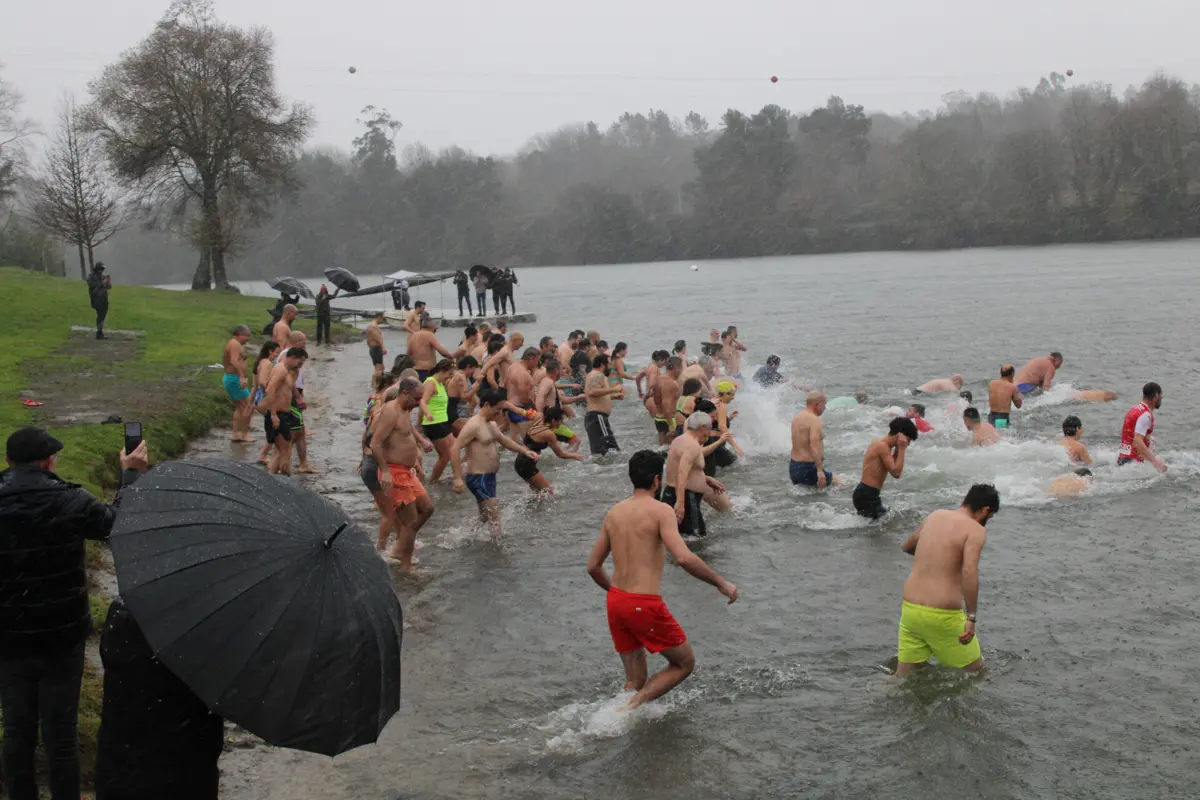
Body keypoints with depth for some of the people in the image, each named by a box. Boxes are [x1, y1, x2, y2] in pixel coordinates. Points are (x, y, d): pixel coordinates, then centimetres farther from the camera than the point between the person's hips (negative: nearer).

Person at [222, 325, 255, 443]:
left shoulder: (230, 344, 17)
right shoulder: (236, 344, -15)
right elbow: (235, 361, -32)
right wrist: (242, 377, -42)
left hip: (228, 378, 11)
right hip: (235, 379, -11)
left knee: (240, 407, 18)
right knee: (249, 406, -7)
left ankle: (236, 433, 19)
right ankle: (244, 433, -4)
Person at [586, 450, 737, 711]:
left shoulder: (613, 513, 10)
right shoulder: (660, 511, -10)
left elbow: (593, 566, 15)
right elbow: (684, 558, -23)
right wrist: (721, 583, -12)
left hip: (615, 602, 7)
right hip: (645, 605, -7)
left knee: (635, 679, 19)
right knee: (685, 664, 11)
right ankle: (632, 706, -3)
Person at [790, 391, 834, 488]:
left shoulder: (796, 418, 12)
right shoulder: (815, 420, -16)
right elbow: (814, 446, -28)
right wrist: (820, 470, -33)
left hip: (793, 466, 9)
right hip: (808, 468, -9)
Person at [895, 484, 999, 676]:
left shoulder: (935, 516, 12)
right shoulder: (975, 529, -7)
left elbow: (906, 547, 30)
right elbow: (970, 571, -24)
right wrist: (971, 618, -21)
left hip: (910, 609, 6)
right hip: (942, 616, -6)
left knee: (903, 680, 12)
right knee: (976, 671, 17)